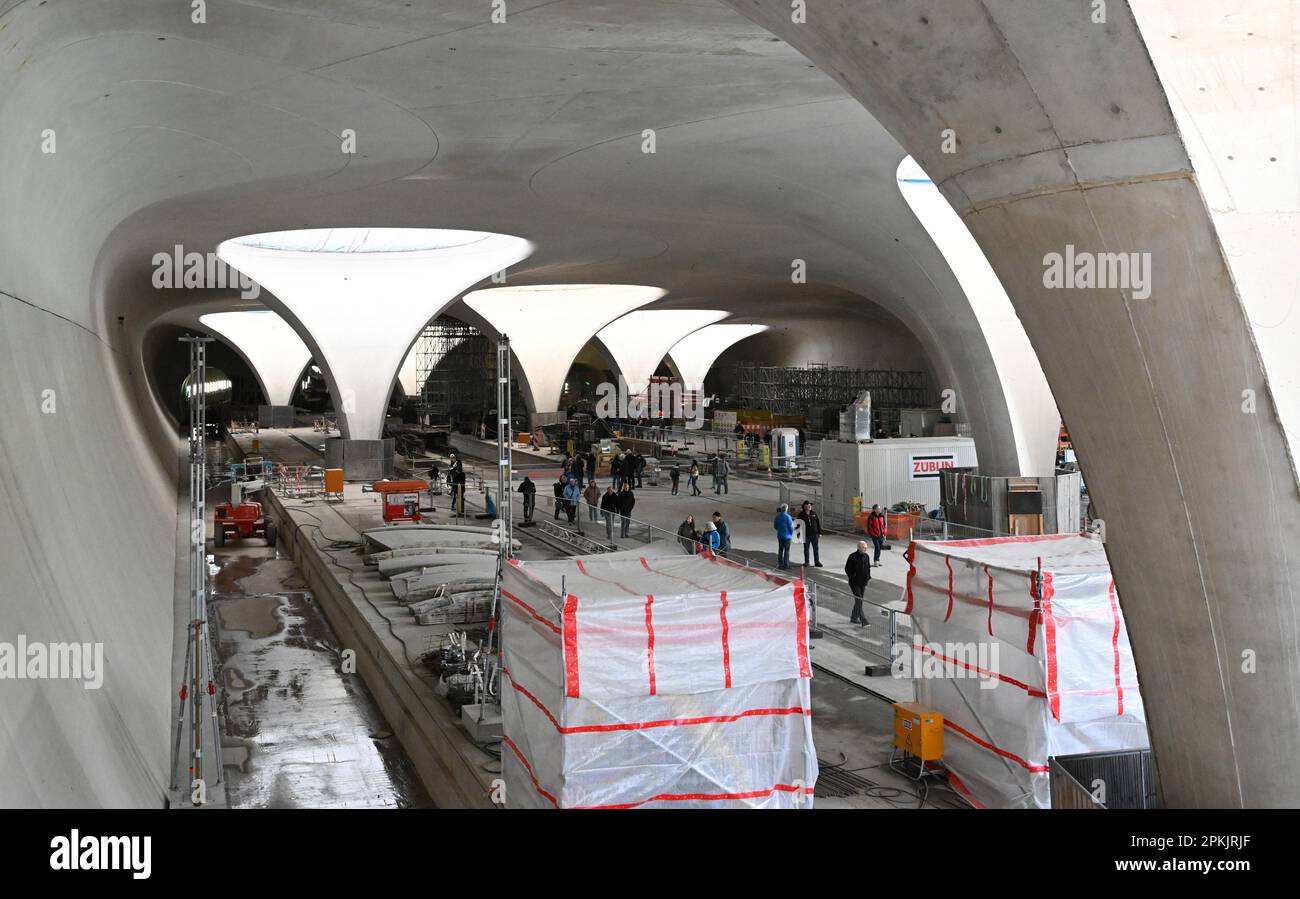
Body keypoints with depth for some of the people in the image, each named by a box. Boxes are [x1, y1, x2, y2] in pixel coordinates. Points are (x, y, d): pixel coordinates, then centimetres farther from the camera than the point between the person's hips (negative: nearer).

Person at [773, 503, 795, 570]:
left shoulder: (777, 517, 0)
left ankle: (780, 563, 18)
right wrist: (792, 533, 6)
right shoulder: (788, 517, -18)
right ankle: (786, 564, 4)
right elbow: (791, 527, -14)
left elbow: (775, 526, 8)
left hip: (779, 536, 5)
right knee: (786, 550, 3)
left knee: (780, 550, 14)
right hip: (787, 536, -5)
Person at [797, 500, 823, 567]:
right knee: (806, 549, 9)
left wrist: (819, 532, 3)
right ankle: (806, 562, 20)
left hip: (814, 534, 1)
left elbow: (818, 523, 5)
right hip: (806, 534, -1)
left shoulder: (814, 513, 1)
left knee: (816, 548, 4)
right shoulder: (801, 514, -3)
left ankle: (817, 562, 12)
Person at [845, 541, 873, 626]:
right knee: (858, 600, -12)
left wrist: (869, 578, 7)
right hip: (854, 583, -6)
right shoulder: (852, 556, -12)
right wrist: (852, 577, -16)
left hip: (863, 583, 6)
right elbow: (847, 569, -8)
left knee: (859, 601, 14)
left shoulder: (866, 556, 5)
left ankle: (854, 618, 30)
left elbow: (868, 568, 18)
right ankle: (863, 621, -16)